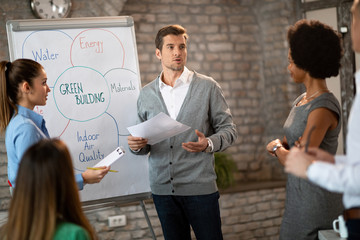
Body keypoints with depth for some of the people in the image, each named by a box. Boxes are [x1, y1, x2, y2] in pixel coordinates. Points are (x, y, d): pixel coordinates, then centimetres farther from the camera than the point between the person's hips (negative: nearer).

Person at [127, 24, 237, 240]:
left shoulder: (208, 87, 2)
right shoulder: (146, 94, 10)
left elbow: (228, 129, 1)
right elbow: (145, 142, 16)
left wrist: (208, 144, -19)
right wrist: (137, 145, -8)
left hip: (200, 187, -3)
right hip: (162, 188, 3)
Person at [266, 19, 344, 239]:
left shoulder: (323, 108, -20)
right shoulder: (301, 101, 9)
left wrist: (277, 147, -2)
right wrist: (283, 147, -11)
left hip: (317, 202, -9)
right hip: (299, 197, 9)